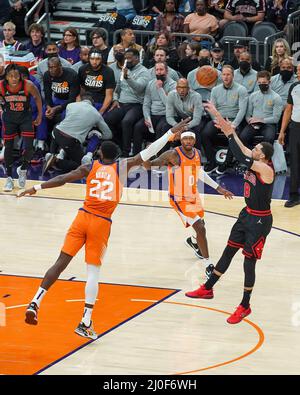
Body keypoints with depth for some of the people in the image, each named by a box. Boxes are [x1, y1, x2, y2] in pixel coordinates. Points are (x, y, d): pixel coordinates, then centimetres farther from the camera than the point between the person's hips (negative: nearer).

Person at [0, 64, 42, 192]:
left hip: (25, 117, -1)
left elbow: (37, 97, -6)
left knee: (28, 147, -9)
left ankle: (23, 169, 22)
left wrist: (40, 115, 1)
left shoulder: (28, 85, -26)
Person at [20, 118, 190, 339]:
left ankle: (35, 302, -11)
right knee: (94, 272, 3)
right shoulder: (122, 167, 7)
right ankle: (86, 323, 0)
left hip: (83, 218, 1)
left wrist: (37, 188, 4)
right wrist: (171, 133, 9)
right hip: (102, 224, -1)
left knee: (61, 262, 2)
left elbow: (63, 179, 2)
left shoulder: (90, 167, 10)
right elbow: (146, 154, 5)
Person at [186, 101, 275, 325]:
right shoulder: (254, 162, -1)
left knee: (249, 261, -1)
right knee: (228, 252, 17)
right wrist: (216, 114, -8)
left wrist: (230, 133, -32)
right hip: (247, 214, 9)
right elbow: (241, 149, -2)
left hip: (260, 220, -9)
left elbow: (241, 158, -35)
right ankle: (207, 289, 31)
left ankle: (245, 306, 11)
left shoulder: (266, 169, -24)